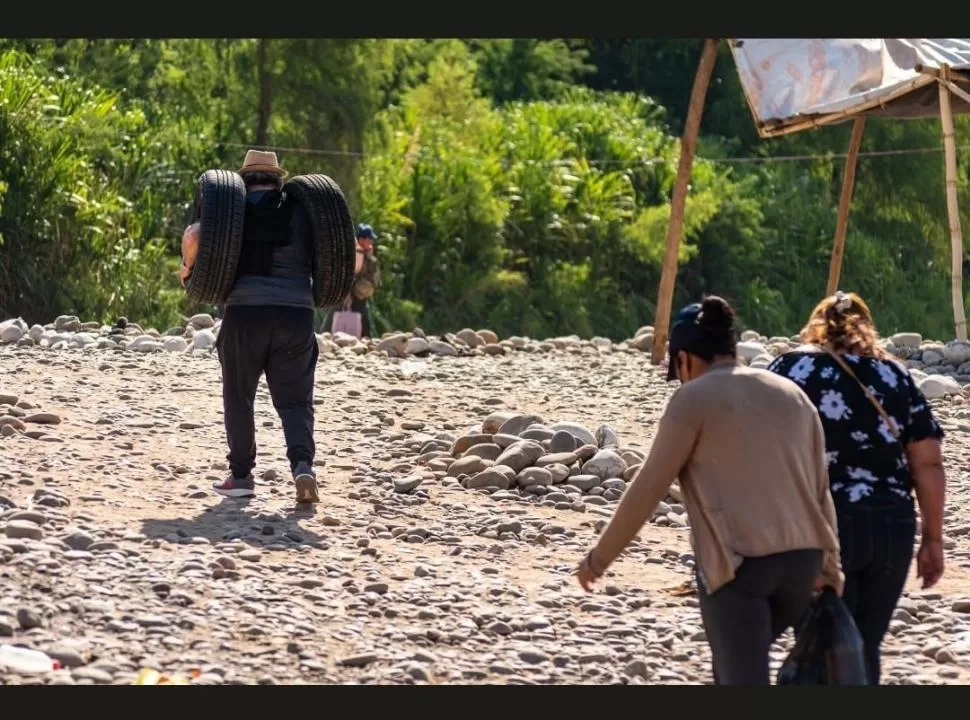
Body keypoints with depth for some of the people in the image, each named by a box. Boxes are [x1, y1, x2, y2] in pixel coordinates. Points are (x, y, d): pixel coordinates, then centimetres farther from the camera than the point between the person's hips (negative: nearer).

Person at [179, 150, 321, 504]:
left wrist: (188, 268, 9)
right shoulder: (301, 209, 11)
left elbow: (194, 236, -10)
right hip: (296, 314, 1)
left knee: (239, 397, 12)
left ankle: (241, 475, 14)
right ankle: (302, 465, -16)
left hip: (244, 313, -1)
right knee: (295, 400, 5)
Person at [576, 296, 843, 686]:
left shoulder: (694, 399, -2)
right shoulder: (792, 394, 16)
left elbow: (647, 488, -2)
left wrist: (599, 557, 6)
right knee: (735, 669, 24)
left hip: (738, 562, -7)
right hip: (801, 558, 7)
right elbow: (819, 489, 18)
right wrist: (829, 564, 23)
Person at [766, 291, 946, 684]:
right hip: (892, 527, 3)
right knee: (864, 649, 14)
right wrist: (933, 539, 13)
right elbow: (928, 465, 7)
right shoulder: (896, 374, 12)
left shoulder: (791, 368, 5)